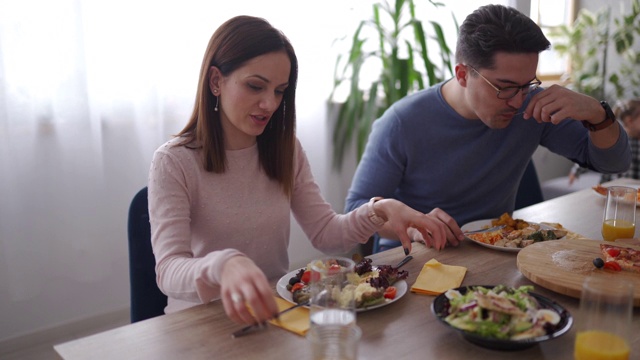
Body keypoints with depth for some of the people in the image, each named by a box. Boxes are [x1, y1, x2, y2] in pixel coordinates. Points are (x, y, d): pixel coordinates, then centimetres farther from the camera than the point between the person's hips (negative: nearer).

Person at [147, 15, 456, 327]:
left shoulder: (286, 150, 5)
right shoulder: (173, 162, -12)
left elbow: (325, 233, 3)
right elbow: (169, 272, -22)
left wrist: (379, 210, -15)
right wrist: (223, 265, -44)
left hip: (275, 310, 2)